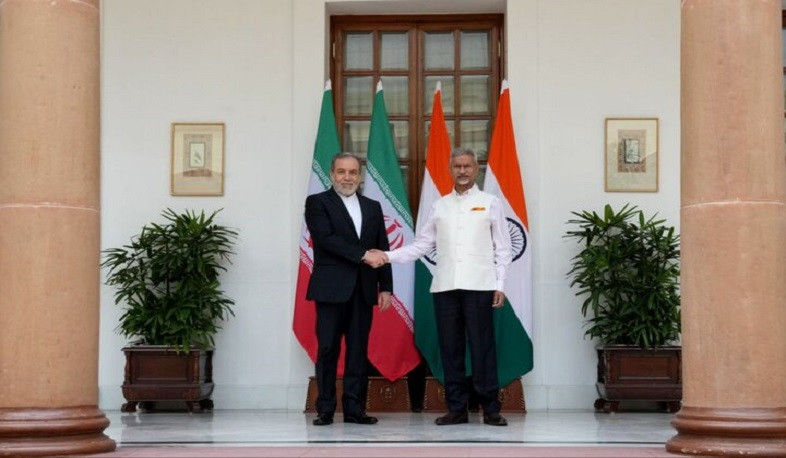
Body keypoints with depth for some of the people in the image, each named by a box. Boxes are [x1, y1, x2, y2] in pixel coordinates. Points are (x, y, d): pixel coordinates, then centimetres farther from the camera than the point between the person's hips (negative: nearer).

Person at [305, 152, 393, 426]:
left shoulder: (373, 207, 16)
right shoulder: (317, 203, 2)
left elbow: (383, 250, 13)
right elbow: (326, 238, -12)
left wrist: (385, 287, 5)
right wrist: (362, 255, -17)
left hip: (363, 290, 4)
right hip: (331, 289, -4)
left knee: (358, 351, 4)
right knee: (328, 350, -2)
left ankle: (354, 409, 8)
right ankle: (325, 410, 4)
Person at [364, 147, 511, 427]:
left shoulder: (490, 203, 7)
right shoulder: (439, 206, 14)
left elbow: (502, 248, 6)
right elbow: (422, 245, 11)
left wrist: (499, 285, -2)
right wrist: (388, 256, -1)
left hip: (479, 286, -3)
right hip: (445, 286, 3)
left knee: (482, 347, -4)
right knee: (450, 348, 4)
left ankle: (491, 409, 2)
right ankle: (457, 408, 10)